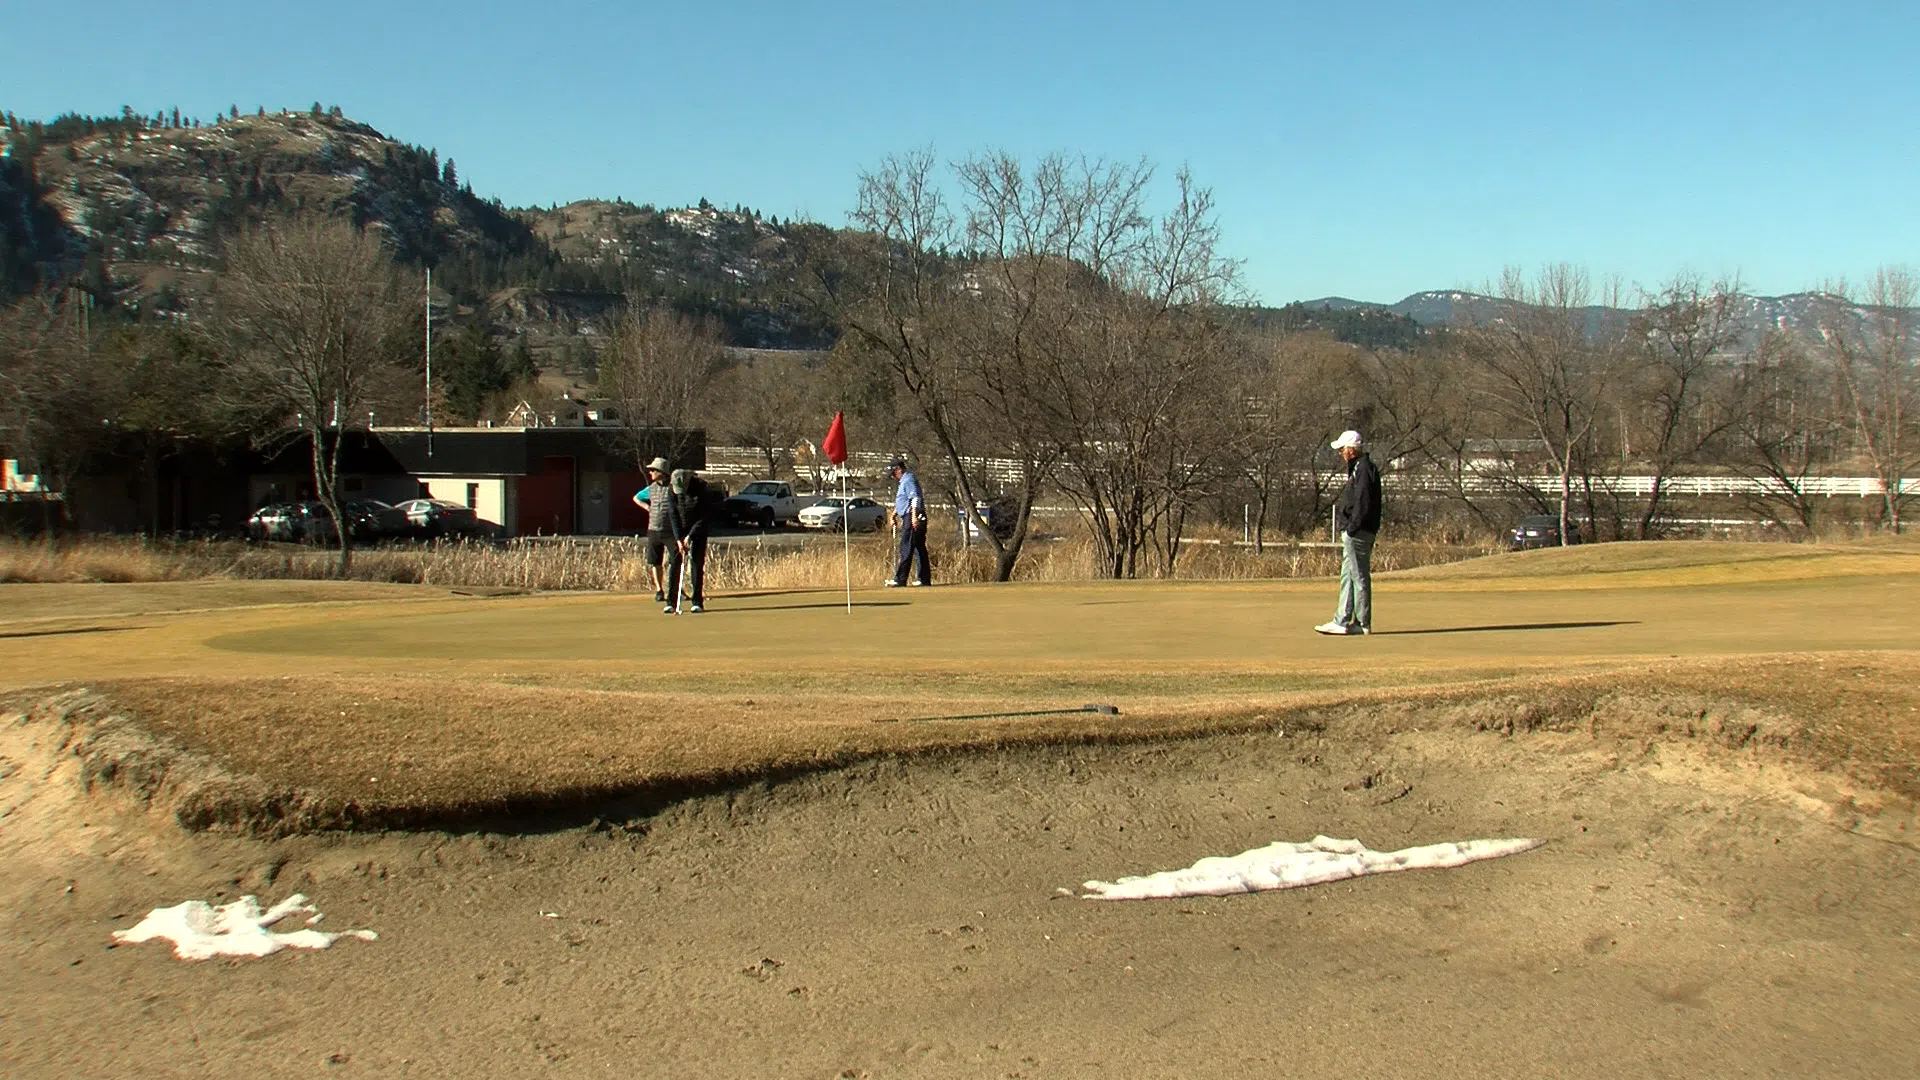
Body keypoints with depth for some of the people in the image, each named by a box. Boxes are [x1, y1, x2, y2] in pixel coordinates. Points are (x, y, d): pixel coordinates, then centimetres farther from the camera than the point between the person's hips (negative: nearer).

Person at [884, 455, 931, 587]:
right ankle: (924, 579, 12)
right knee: (920, 548, 10)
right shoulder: (903, 481, 22)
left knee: (906, 548, -11)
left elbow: (915, 498, -20)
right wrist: (894, 515, 25)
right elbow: (901, 501, 31)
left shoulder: (908, 480, -10)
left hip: (912, 518, -10)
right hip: (909, 518, 10)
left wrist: (914, 517, -27)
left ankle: (900, 579, -13)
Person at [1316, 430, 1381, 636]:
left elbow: (1363, 505, -22)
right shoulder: (1358, 468, 17)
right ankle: (1342, 621, 16)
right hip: (1353, 533, 11)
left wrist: (1352, 529, -20)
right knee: (1348, 577, 12)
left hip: (1358, 534, -11)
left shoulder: (1363, 469, -16)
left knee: (1359, 577, -5)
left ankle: (1363, 624, 1)